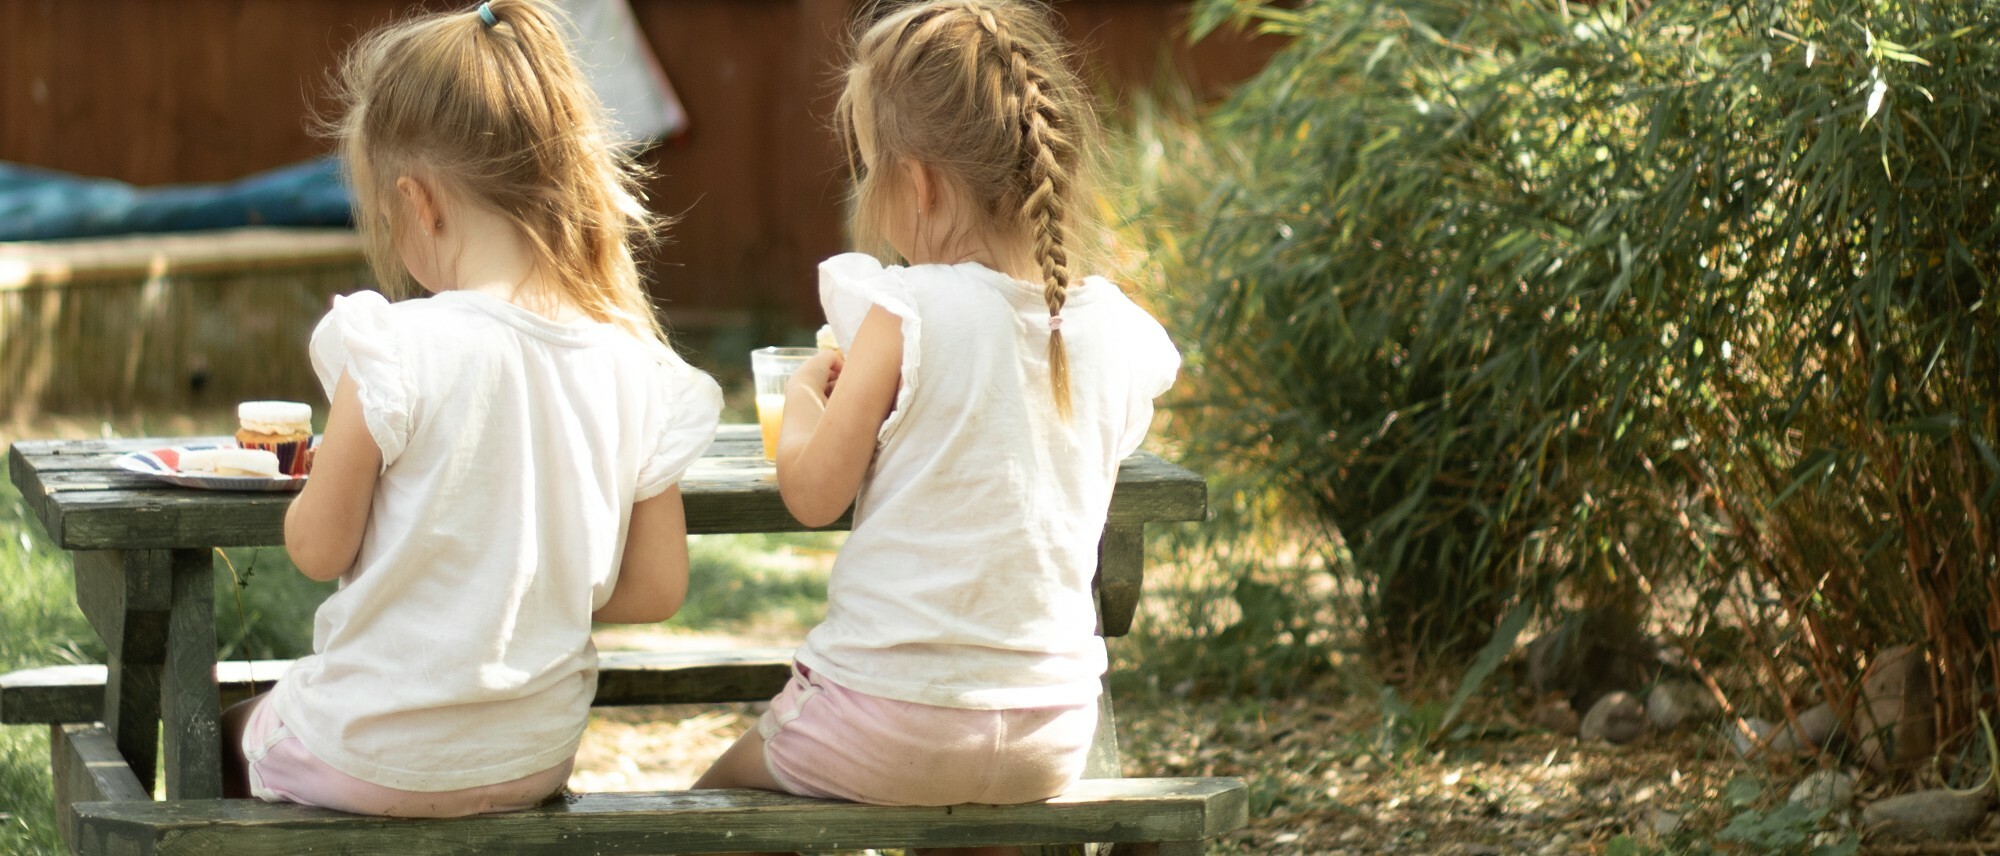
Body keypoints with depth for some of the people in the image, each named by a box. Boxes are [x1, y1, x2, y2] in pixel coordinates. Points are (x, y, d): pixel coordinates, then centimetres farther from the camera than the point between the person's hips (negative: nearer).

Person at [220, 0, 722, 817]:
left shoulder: (398, 351, -21)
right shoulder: (633, 367, -6)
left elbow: (317, 548, -12)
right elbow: (658, 587, 0)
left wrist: (326, 474, 9)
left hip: (376, 761, -5)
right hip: (536, 761, 6)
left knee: (227, 738, 28)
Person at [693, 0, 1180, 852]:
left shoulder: (904, 314, -16)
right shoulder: (1115, 329, -1)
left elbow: (813, 493, -10)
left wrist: (804, 401, 11)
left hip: (891, 724, -5)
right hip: (1048, 741, 6)